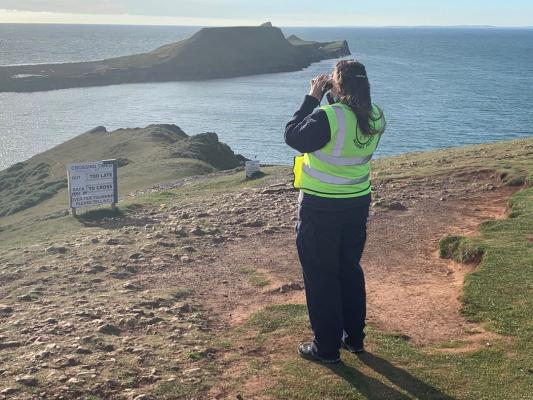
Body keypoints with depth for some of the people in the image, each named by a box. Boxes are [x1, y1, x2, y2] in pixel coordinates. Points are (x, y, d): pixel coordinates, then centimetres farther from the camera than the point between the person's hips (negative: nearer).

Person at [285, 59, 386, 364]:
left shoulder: (327, 117, -25)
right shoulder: (375, 117, -4)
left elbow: (293, 137, -12)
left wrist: (313, 98, -8)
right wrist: (332, 99, 5)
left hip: (321, 207, -6)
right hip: (358, 203, 6)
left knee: (320, 276, 6)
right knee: (350, 270, 20)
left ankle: (327, 347, 15)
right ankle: (354, 337, 31)